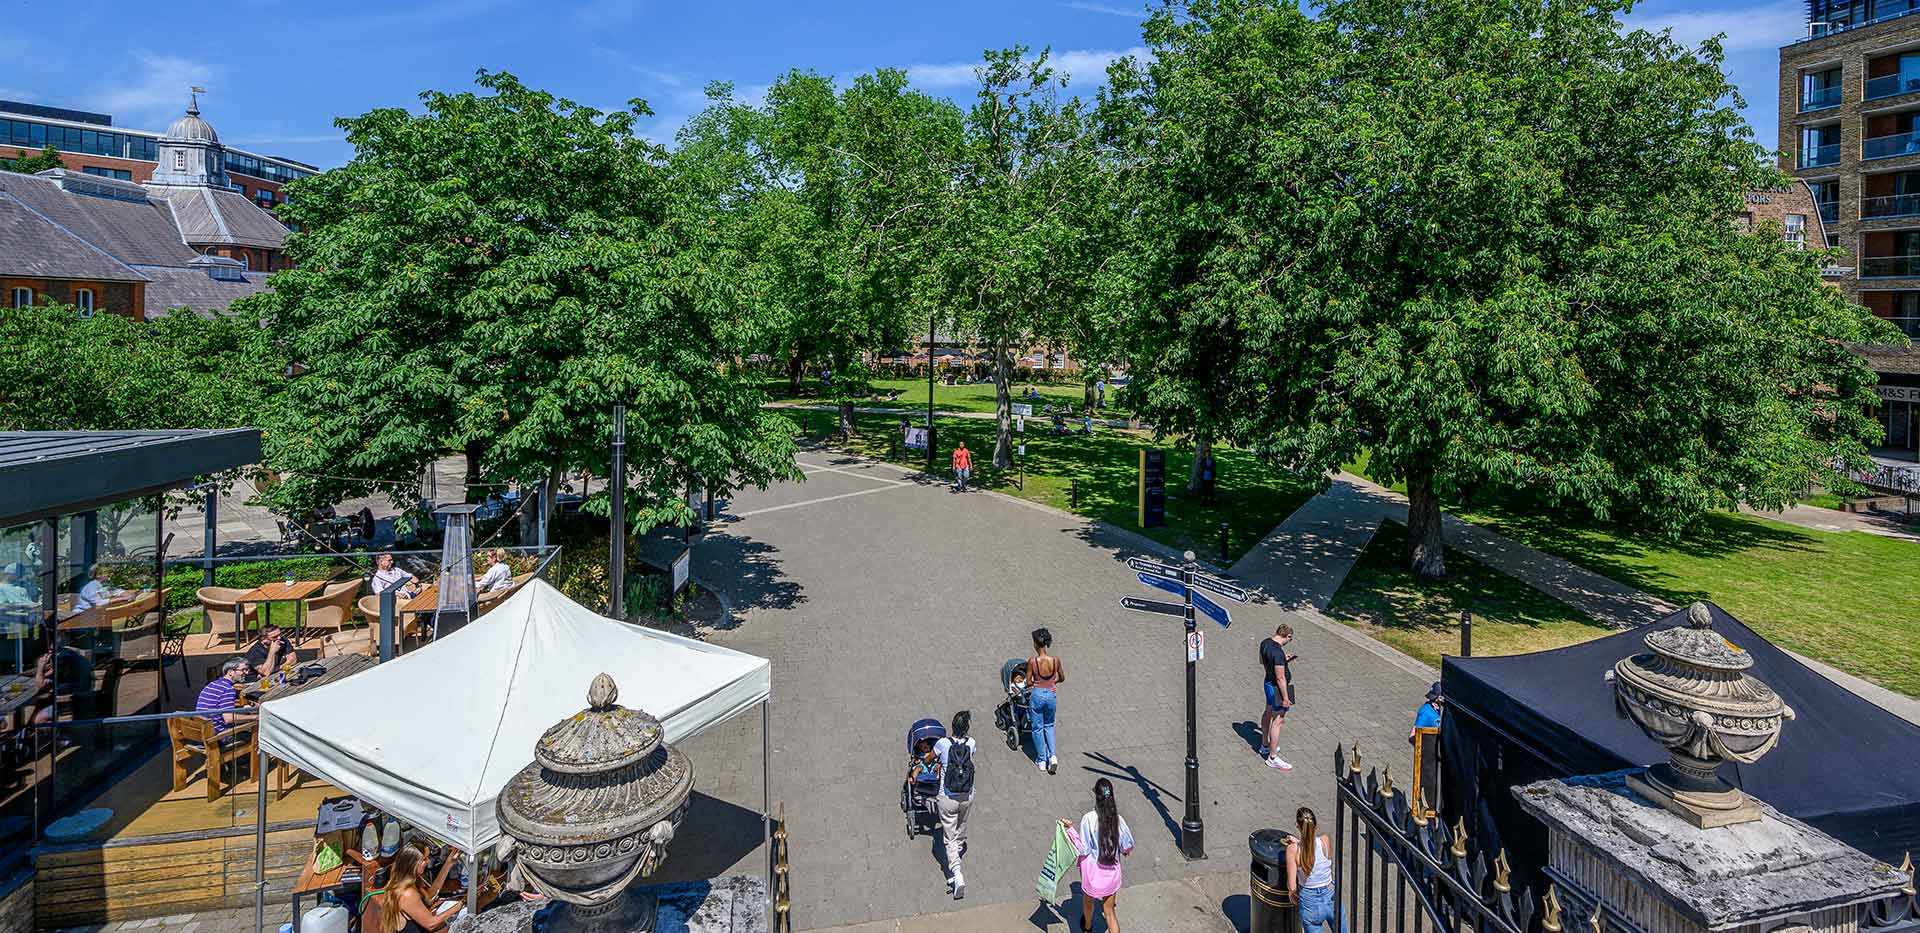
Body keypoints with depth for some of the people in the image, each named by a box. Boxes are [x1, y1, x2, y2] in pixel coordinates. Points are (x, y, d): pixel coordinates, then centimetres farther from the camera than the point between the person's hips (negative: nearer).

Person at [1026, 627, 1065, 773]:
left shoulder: (1032, 661, -18)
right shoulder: (1055, 660, -11)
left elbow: (1028, 682, -9)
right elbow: (1062, 678, 4)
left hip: (1037, 695, -3)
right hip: (1052, 695, 3)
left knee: (1037, 728, 15)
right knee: (1049, 726, 24)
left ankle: (1041, 761, 23)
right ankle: (1052, 755, 8)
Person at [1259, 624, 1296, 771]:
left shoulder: (1264, 642, -2)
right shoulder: (1278, 652, -30)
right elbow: (1280, 678, -27)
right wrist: (1285, 697, -20)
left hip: (1268, 682, 10)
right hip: (1278, 688, -10)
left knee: (1268, 713, 24)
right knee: (1278, 721, -2)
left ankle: (1265, 745, 43)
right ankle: (1272, 758, 6)